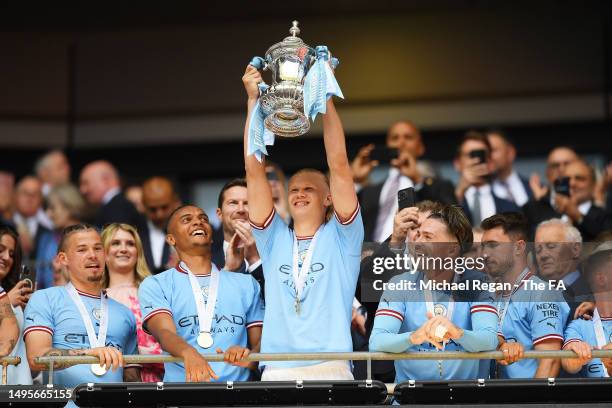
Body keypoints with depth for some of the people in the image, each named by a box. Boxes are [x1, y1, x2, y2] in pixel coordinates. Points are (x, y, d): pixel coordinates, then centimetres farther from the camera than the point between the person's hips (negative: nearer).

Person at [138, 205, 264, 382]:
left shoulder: (246, 284, 21)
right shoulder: (154, 285, 12)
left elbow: (261, 344, 17)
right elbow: (165, 333, -5)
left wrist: (249, 359, -6)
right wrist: (188, 353, -26)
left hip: (237, 382, 2)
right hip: (181, 384, -2)